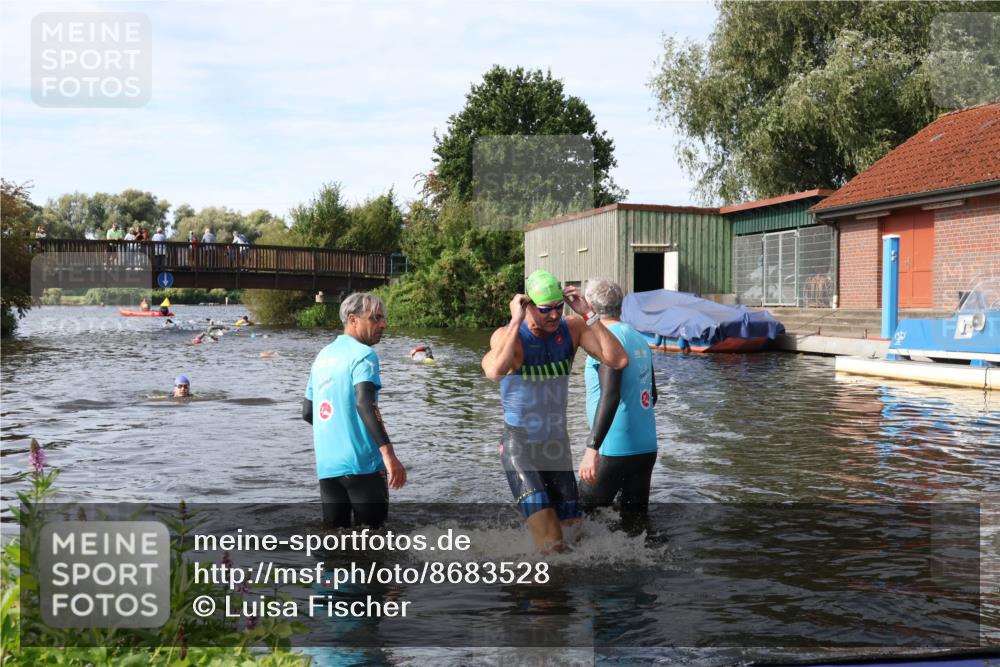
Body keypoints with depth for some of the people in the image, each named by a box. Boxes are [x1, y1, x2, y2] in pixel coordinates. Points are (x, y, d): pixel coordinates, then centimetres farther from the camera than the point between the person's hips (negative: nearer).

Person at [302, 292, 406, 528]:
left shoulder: (323, 355, 15)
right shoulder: (363, 354, -8)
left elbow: (307, 412, 19)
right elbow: (365, 404, -24)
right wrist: (388, 453, -31)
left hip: (326, 464, 7)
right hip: (361, 462, -7)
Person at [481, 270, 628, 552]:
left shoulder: (572, 328, -6)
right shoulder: (507, 335, -19)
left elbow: (618, 360, -18)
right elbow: (495, 373, -42)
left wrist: (588, 314, -22)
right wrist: (516, 322, -35)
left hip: (557, 442, 5)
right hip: (519, 444, -5)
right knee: (550, 542, -16)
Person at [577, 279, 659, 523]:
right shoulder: (639, 339, 12)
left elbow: (610, 396, -25)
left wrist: (592, 447, -29)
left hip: (616, 450, -8)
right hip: (647, 448, 8)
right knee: (634, 518, 11)